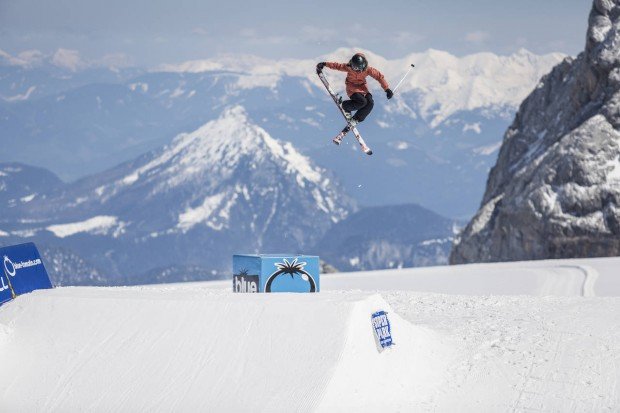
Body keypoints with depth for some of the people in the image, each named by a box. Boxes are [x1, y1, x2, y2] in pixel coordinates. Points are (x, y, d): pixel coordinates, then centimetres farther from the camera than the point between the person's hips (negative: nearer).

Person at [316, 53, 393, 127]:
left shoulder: (367, 70, -18)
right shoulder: (349, 67, -20)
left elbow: (379, 76, -13)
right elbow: (337, 66, -9)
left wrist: (387, 89, -15)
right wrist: (324, 64, -12)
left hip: (362, 87, 4)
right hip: (352, 88, -4)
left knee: (370, 103, -20)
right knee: (362, 101, -28)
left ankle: (355, 119, -2)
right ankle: (345, 106, 1)